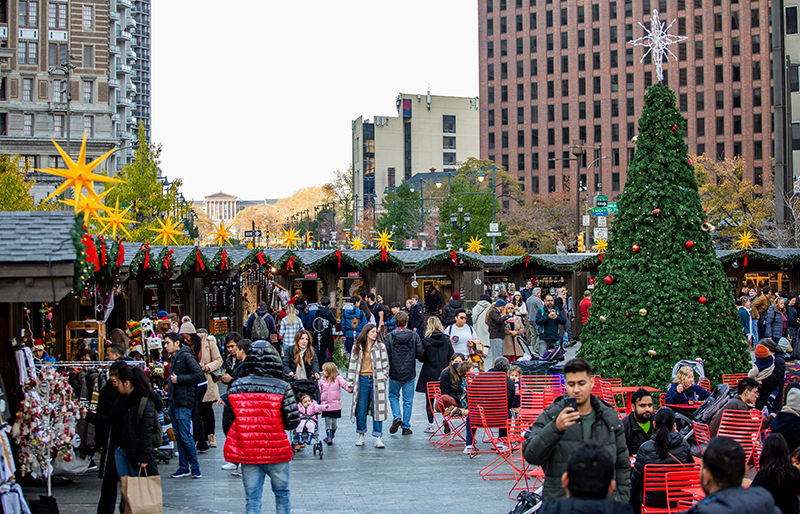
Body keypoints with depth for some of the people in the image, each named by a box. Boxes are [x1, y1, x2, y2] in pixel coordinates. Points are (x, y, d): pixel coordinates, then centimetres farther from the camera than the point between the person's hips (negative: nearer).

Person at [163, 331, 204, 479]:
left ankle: (195, 469, -1)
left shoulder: (186, 356, -10)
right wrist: (170, 385, 10)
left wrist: (178, 379, -16)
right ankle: (183, 467, 16)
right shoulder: (173, 359, 16)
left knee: (186, 436, -7)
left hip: (184, 402, -9)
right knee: (178, 437, 10)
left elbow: (199, 375, -18)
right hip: (173, 402, 9)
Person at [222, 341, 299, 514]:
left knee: (252, 497, 8)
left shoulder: (236, 387, -3)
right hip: (276, 452, -2)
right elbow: (292, 421, -15)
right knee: (282, 494, 16)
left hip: (247, 453, 2)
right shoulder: (282, 387, -11)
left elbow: (227, 422, 2)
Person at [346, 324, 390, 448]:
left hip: (376, 381, -1)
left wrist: (384, 380, -1)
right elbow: (352, 365, 11)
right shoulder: (357, 347, 8)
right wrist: (350, 383, 8)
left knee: (377, 409, -2)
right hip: (362, 380, 1)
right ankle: (361, 436, 17)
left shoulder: (381, 346, 5)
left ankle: (378, 438, 0)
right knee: (361, 409, 4)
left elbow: (385, 365, 8)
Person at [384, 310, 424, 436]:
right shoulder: (414, 336, -6)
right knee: (408, 400, 9)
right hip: (409, 374, 1)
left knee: (393, 396, 19)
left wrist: (386, 369, 5)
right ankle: (406, 427, 10)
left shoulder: (390, 337, -9)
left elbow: (386, 355, -9)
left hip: (394, 373, -1)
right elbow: (420, 354, -7)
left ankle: (397, 417, -3)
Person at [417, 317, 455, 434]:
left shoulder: (426, 341, -9)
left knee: (429, 400, 5)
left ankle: (431, 425, 6)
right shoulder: (446, 339, 0)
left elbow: (422, 357, -4)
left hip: (430, 373, -3)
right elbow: (451, 356, 3)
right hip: (444, 372, 3)